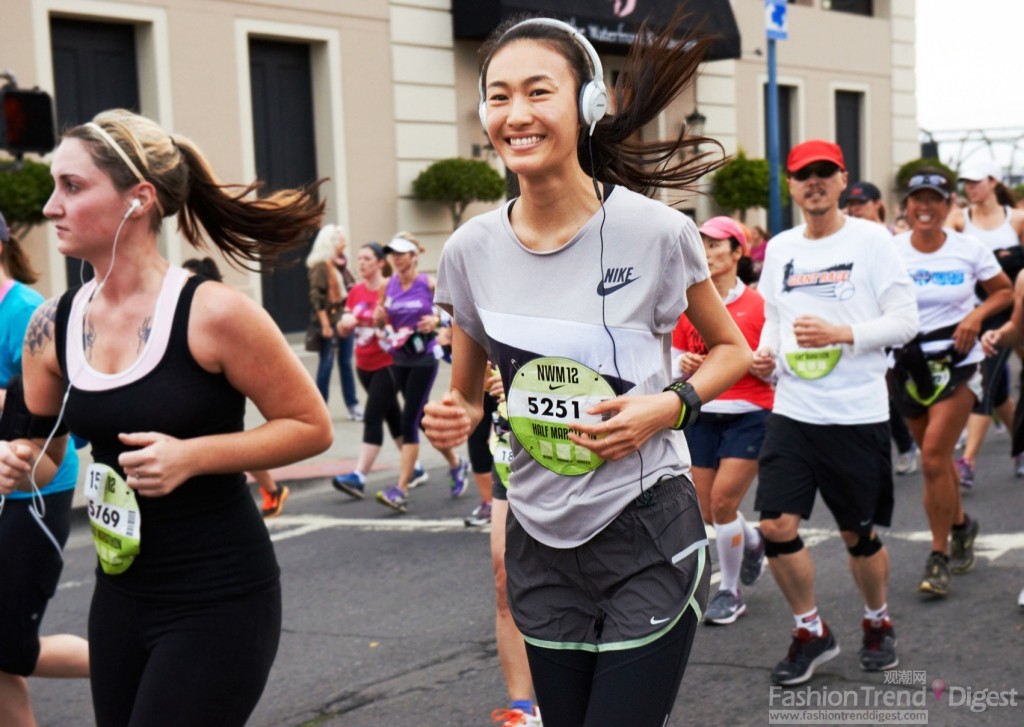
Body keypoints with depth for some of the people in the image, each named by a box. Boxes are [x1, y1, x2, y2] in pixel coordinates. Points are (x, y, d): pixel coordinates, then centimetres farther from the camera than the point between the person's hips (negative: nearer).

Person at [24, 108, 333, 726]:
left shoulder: (213, 314, -15)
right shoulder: (52, 328, 1)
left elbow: (312, 426, -9)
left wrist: (192, 455, -19)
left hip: (221, 600, -6)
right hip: (120, 595, 6)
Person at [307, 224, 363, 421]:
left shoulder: (341, 264, 12)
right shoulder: (320, 266, -10)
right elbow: (316, 297, -15)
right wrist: (325, 325, -19)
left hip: (344, 319, 7)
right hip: (329, 320, -7)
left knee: (346, 362, 9)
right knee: (326, 364, 0)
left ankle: (353, 405, 12)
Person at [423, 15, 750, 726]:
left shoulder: (657, 233, -13)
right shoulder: (470, 251, -3)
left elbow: (732, 350, 4)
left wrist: (668, 406, -15)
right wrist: (455, 418, -11)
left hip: (648, 533, -4)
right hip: (541, 541, 4)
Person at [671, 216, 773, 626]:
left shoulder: (757, 305, -6)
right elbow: (674, 368, 11)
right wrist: (683, 367, -10)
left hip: (748, 414, -4)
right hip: (701, 415, 4)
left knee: (722, 500, -12)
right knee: (708, 511, 7)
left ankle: (730, 592, 6)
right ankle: (752, 543, 41)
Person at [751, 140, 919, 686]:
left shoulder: (871, 240, -4)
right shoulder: (780, 248, 10)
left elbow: (905, 321, -8)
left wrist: (840, 333, -20)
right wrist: (765, 353, 2)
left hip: (857, 413, -3)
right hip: (792, 411, 4)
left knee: (858, 534, 7)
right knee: (776, 525, -7)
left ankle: (878, 624, 35)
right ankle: (811, 632, 14)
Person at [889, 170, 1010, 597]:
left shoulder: (968, 249, -3)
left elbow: (1005, 292, 8)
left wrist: (977, 315, -9)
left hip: (956, 360, -2)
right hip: (908, 363, 3)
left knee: (933, 458, -12)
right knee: (936, 457, 15)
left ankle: (939, 558, 0)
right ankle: (960, 525, 43)